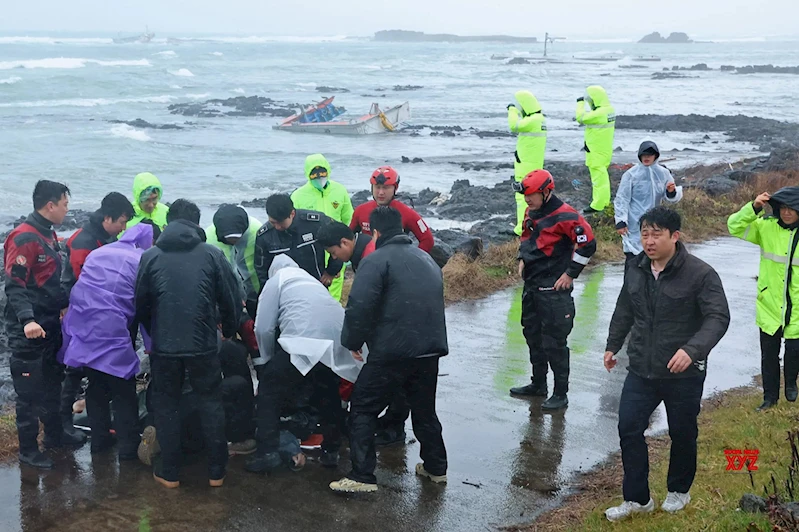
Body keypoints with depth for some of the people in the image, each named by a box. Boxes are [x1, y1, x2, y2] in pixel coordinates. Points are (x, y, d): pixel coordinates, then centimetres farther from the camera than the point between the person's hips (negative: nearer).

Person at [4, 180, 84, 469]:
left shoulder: (48, 234, 11)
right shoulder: (24, 237, -18)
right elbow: (14, 285, -23)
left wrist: (65, 304, 24)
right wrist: (27, 320, -35)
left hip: (50, 324, 9)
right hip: (29, 331, -9)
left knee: (52, 383, 20)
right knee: (30, 390, 0)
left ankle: (54, 434, 34)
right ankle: (28, 449, 10)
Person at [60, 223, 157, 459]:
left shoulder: (98, 253, 18)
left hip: (81, 328, 6)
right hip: (111, 332, -6)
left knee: (96, 385, 21)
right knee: (123, 391, 7)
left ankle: (99, 439, 30)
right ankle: (128, 447, 11)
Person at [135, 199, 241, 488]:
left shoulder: (150, 256, 2)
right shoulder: (212, 254, -1)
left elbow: (140, 304, 7)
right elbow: (231, 299, 1)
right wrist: (229, 329, 19)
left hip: (164, 345, 1)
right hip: (203, 344, 0)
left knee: (166, 405, 14)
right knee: (211, 403, 12)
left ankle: (169, 472, 17)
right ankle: (216, 471, 15)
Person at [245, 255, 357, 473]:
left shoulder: (276, 280, 17)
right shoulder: (311, 280, 36)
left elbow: (264, 328, 7)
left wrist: (266, 360, 22)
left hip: (304, 342, -6)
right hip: (337, 343, 6)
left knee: (269, 394, 9)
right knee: (328, 396, 26)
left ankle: (268, 452, 3)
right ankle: (331, 451, 31)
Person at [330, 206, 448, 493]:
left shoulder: (377, 260, -8)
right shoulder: (426, 259, 18)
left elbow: (359, 306, -17)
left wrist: (353, 342, -4)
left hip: (392, 352, -7)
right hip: (430, 349, 7)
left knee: (363, 410, 3)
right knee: (424, 410, 23)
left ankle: (362, 476, 0)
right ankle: (436, 467, 33)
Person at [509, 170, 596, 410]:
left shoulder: (564, 216, -18)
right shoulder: (531, 212, 9)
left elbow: (588, 243, -18)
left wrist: (570, 274, -14)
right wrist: (522, 259, 13)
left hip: (554, 290, -9)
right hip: (531, 286, 9)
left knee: (554, 343, -4)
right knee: (533, 337, 18)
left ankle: (561, 394, 5)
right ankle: (538, 384, 32)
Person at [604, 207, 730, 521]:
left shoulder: (700, 274, -15)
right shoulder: (636, 272, 4)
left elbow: (718, 318, -20)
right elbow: (624, 312, 19)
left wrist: (692, 349, -33)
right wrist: (612, 345, 23)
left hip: (683, 375, -4)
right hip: (641, 371, 5)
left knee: (682, 435, 12)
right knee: (629, 429, 0)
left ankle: (679, 491, 36)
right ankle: (637, 498, 12)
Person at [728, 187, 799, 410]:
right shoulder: (767, 227, -5)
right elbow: (735, 227, -9)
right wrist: (753, 208, -23)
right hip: (769, 305, 2)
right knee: (768, 354, 12)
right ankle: (770, 396, 29)